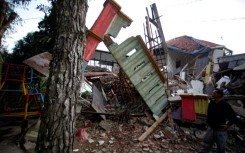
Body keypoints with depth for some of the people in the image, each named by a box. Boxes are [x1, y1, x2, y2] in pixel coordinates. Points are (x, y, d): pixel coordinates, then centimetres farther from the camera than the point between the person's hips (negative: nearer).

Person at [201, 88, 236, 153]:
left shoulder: (225, 105, -14)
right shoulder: (211, 103, 1)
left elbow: (233, 116, -7)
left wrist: (228, 125, -10)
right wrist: (208, 123, 13)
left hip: (221, 130, -4)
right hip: (211, 128, 4)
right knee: (206, 145, 12)